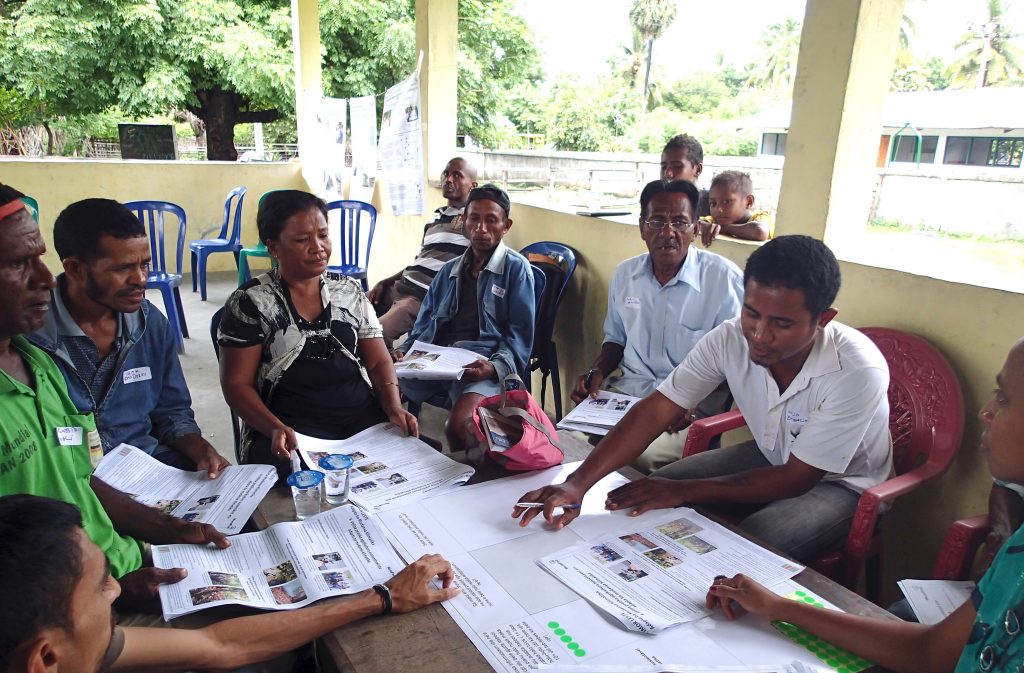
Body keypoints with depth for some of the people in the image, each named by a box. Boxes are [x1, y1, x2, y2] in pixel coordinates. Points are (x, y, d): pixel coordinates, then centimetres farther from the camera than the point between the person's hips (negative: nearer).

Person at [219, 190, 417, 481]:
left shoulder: (349, 291, 14)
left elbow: (379, 361, 13)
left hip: (364, 418, 4)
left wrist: (394, 407, -7)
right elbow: (237, 383, 0)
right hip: (292, 432, -4)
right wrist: (275, 429, -18)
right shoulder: (251, 302, 2)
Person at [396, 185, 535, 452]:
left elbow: (519, 332, 0)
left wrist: (496, 366, -19)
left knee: (457, 425, -34)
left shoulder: (516, 268, 7)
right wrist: (404, 351, 3)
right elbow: (425, 324, 25)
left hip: (485, 364, -5)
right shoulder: (449, 271, 26)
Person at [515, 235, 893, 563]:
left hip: (842, 482, -4)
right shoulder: (730, 339, -22)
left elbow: (795, 479, -26)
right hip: (771, 458, 5)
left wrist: (683, 491, -29)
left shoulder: (858, 373, -33)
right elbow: (655, 410, -24)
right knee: (652, 495, -9)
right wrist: (578, 483, -36)